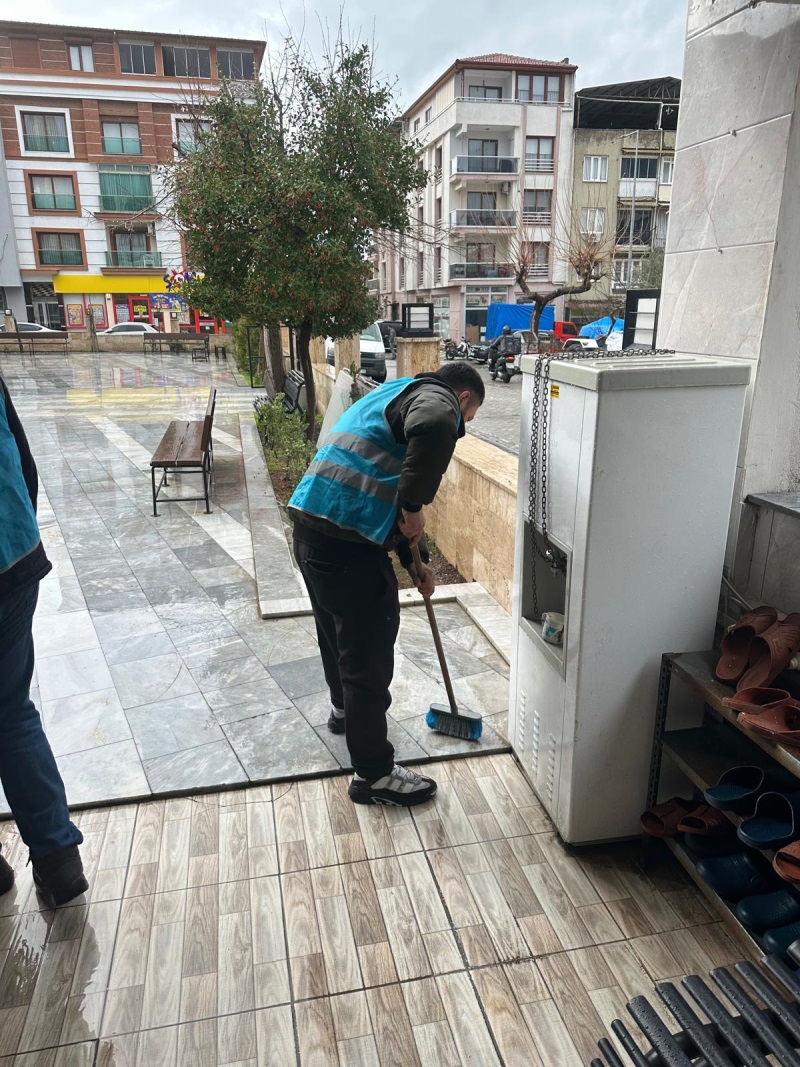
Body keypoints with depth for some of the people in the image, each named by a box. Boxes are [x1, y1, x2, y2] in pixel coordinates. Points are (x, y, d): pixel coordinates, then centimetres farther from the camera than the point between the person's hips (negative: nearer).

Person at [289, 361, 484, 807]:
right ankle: (374, 774, 17)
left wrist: (414, 560, 29)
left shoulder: (399, 395, 27)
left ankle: (345, 708, 55)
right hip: (347, 541, -10)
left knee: (339, 629, 30)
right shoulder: (435, 397, -4)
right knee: (369, 653, 2)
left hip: (314, 528, 10)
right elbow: (434, 430, -32)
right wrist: (415, 506, -21)